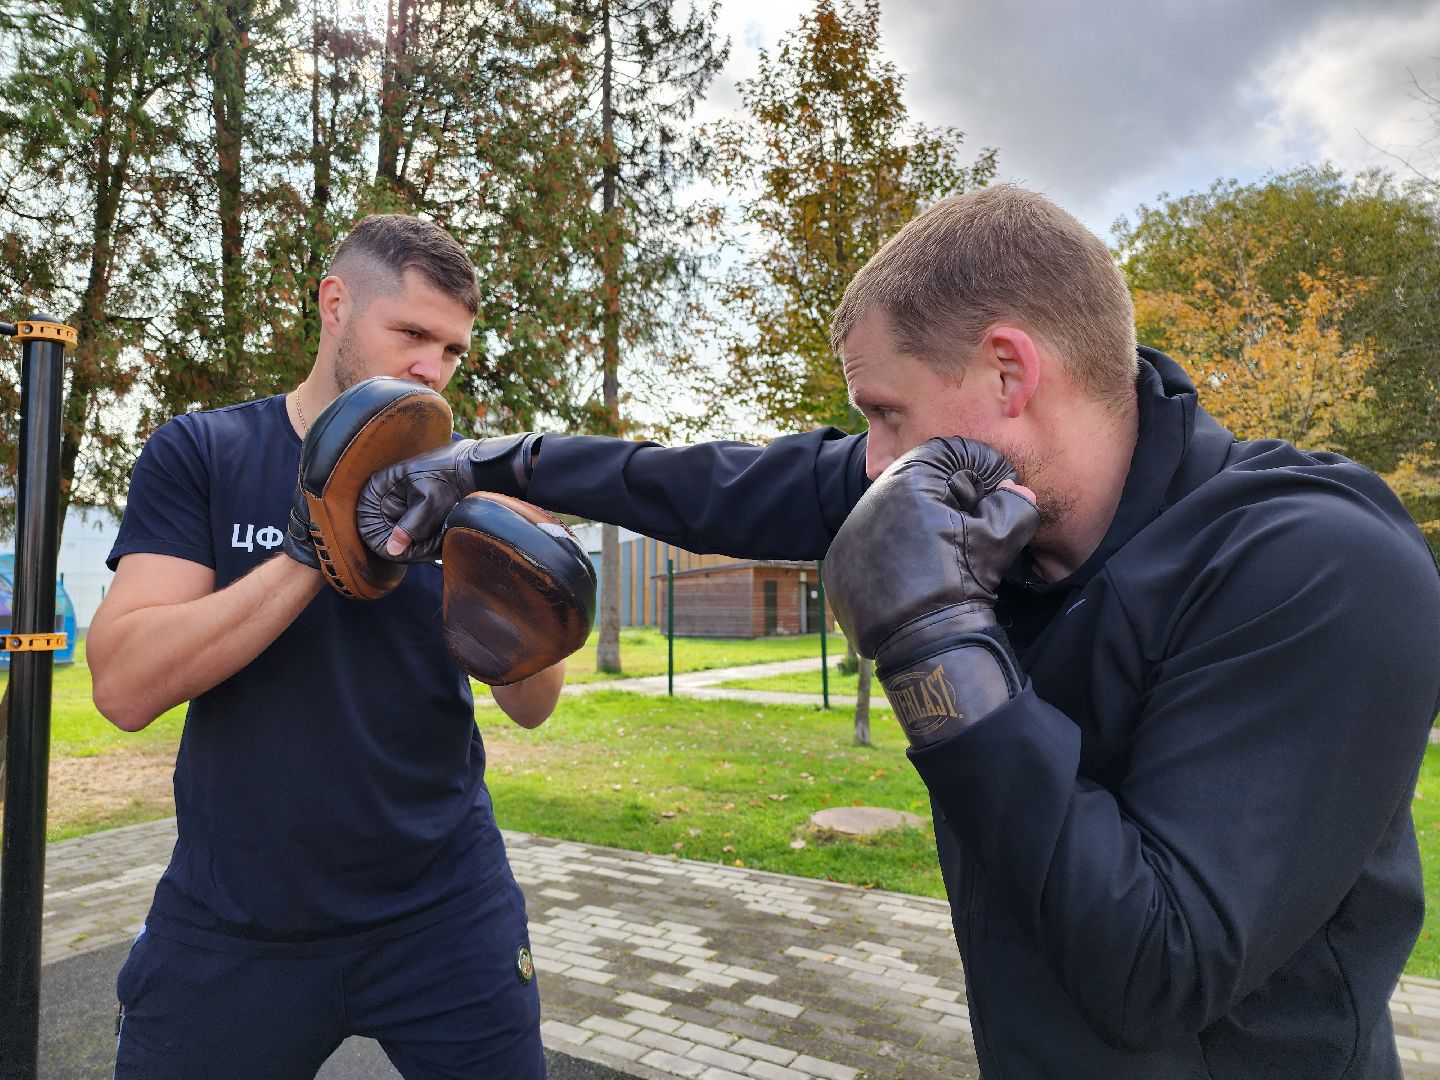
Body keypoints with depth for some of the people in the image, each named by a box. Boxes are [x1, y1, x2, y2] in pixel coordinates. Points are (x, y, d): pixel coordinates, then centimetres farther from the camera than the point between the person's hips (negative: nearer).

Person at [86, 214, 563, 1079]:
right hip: (230, 919, 0)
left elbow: (532, 707, -6)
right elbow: (125, 687, -16)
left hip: (443, 904, 1)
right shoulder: (201, 454, -4)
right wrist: (323, 546, -25)